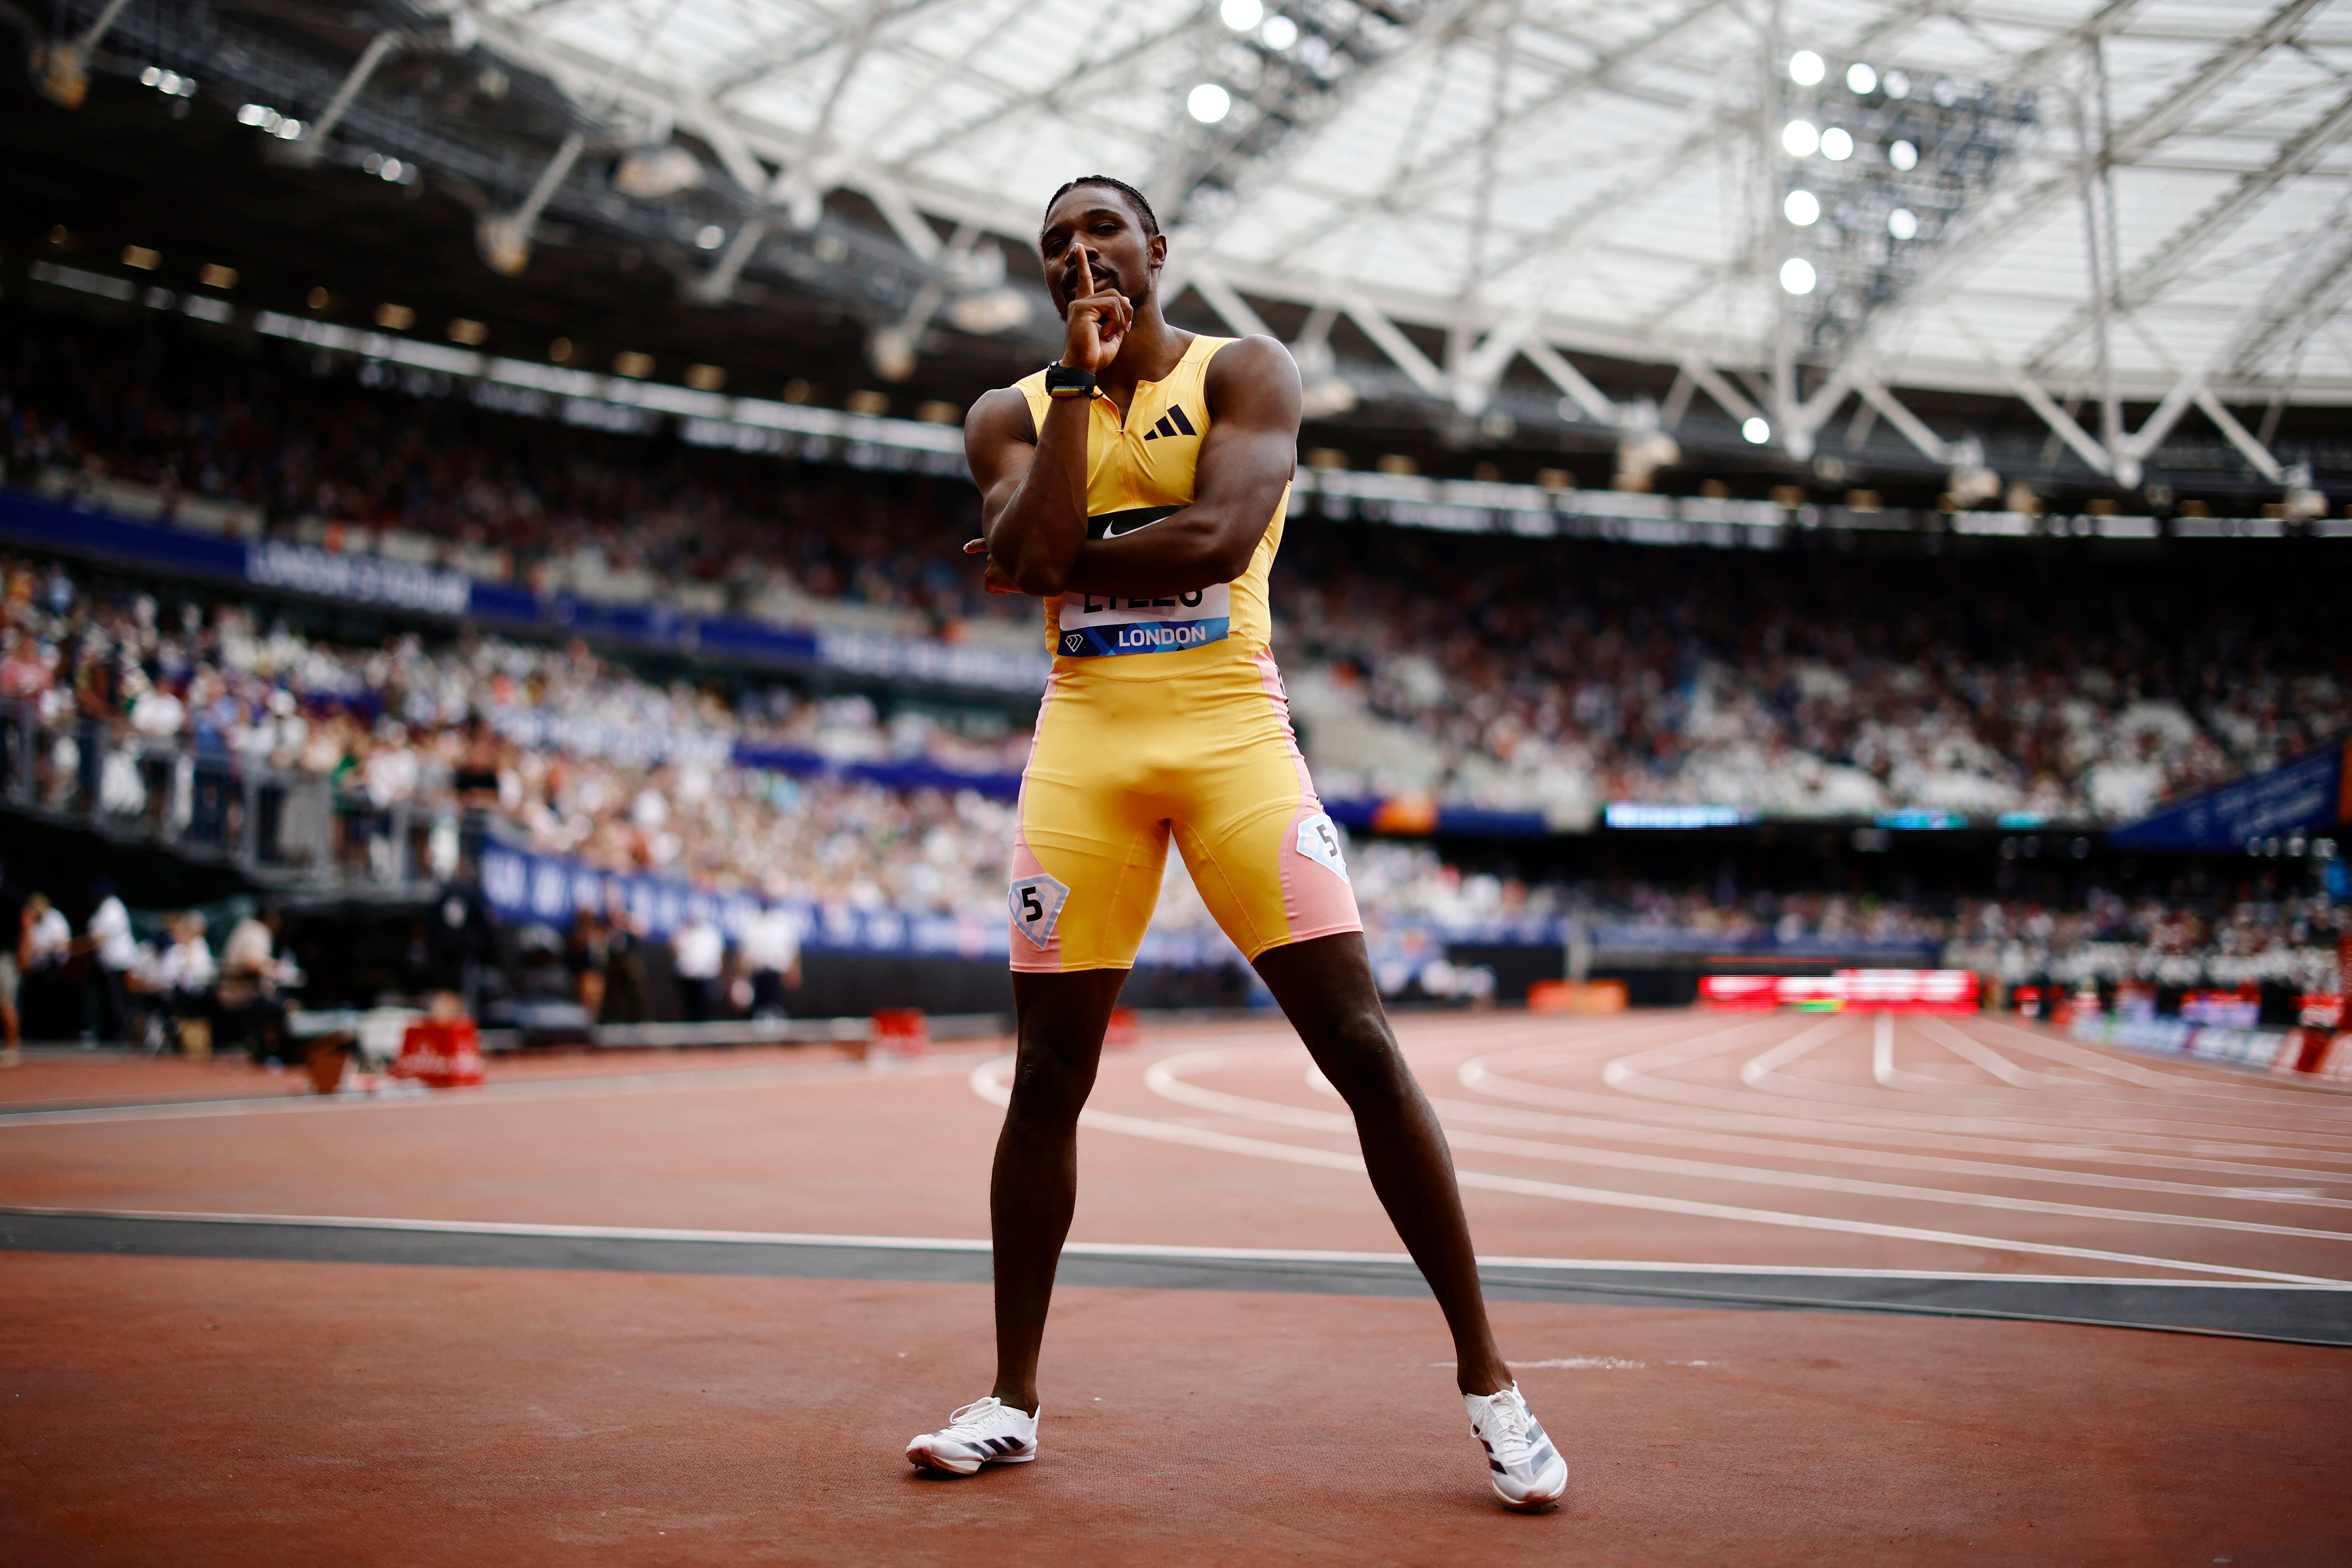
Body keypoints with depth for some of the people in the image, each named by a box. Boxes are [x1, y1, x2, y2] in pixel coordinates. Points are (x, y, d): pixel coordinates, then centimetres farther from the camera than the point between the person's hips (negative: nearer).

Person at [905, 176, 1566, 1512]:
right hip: (1086, 739, 3)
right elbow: (1029, 559, -8)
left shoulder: (1244, 374, 3)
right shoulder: (1015, 416, 12)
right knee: (1049, 1074, 3)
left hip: (1230, 726, -3)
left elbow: (1217, 538, -15)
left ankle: (1489, 1383, -1)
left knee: (1363, 1047, -9)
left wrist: (1054, 558, -4)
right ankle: (1013, 1401, 16)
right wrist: (1079, 380, -7)